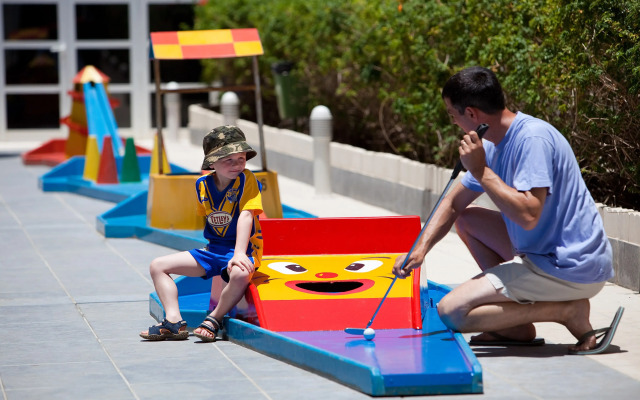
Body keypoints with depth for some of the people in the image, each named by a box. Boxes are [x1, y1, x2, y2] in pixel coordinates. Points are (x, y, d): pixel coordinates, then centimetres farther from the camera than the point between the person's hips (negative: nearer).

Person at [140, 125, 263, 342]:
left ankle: (213, 321, -20)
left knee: (240, 273, -42)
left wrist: (239, 253, -36)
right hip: (213, 249, 6)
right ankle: (174, 322, -15)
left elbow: (245, 216, -25)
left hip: (244, 248, -6)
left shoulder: (246, 180, -14)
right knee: (158, 266, 0)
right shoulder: (202, 185, 1)